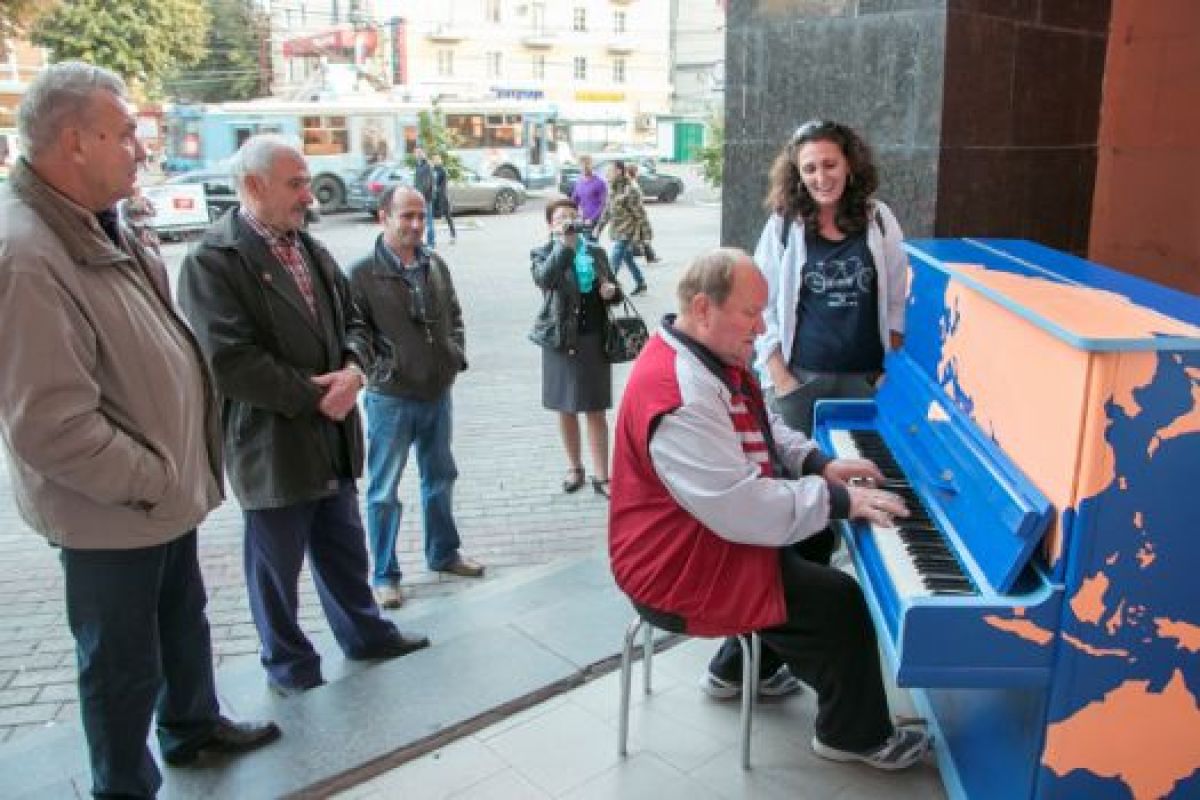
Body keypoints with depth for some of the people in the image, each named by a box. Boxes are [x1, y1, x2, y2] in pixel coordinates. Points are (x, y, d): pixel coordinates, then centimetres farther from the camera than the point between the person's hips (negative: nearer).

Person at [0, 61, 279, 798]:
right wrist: (151, 479, -17)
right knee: (123, 663, 11)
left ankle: (194, 725, 50)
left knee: (183, 619, 27)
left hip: (165, 491, 9)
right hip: (112, 513, -9)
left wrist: (175, 469, 10)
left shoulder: (96, 225, 4)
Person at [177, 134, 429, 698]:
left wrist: (354, 369, -9)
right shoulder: (213, 261, -16)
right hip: (272, 444, -7)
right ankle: (288, 665, 30)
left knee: (344, 547, 21)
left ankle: (363, 633, 40)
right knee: (277, 562, 11)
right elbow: (229, 363, -23)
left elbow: (352, 321, 12)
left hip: (332, 435, 7)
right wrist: (313, 395, -17)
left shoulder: (310, 247, 8)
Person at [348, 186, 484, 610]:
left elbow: (454, 314, 16)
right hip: (391, 398, -6)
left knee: (440, 479, 20)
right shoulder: (364, 273, -13)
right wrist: (382, 367, -15)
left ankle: (443, 553, 38)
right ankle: (384, 575, 19)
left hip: (438, 392, 6)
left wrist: (457, 353, 4)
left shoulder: (435, 265, 5)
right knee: (384, 491, 5)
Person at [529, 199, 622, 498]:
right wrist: (566, 244, -26)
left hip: (595, 339, 1)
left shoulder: (596, 252, 7)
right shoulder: (543, 253, -1)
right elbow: (543, 278, -24)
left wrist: (611, 290, -6)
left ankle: (601, 475, 9)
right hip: (560, 339, -1)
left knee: (596, 409, 3)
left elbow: (612, 288, 17)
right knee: (566, 408, 11)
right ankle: (574, 467, 28)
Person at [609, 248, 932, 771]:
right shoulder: (679, 394, -31)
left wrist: (819, 464, 2)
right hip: (678, 569, -10)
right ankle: (855, 734, 16)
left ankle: (744, 666, 30)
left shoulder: (709, 355, 4)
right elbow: (743, 509, -33)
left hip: (719, 524, 10)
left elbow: (761, 430, 17)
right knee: (840, 601, -8)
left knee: (814, 536, 20)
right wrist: (840, 501, -24)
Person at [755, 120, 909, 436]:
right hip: (800, 376, -1)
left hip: (867, 377, 1)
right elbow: (763, 306, -1)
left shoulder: (878, 220, 3)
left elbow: (898, 301, 8)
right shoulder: (783, 225, -2)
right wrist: (779, 376, -6)